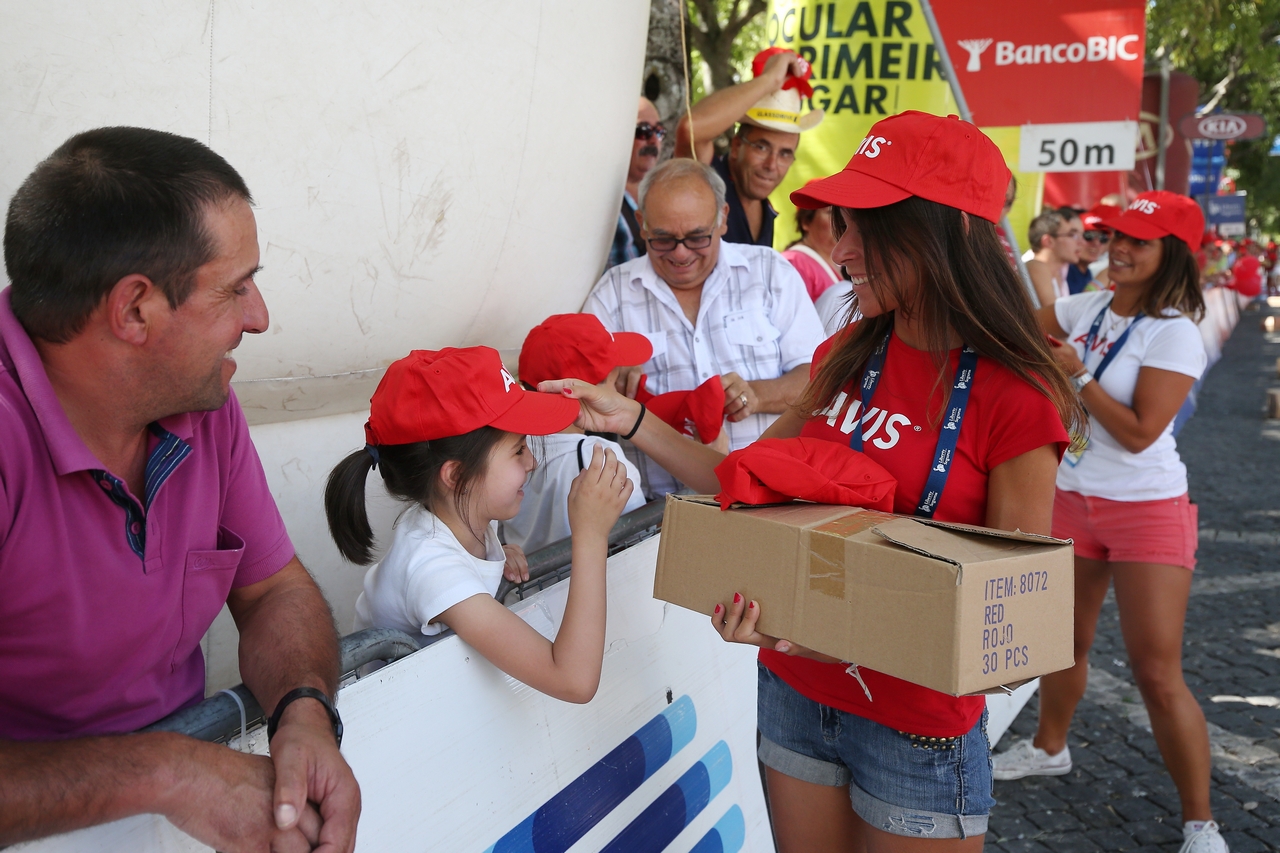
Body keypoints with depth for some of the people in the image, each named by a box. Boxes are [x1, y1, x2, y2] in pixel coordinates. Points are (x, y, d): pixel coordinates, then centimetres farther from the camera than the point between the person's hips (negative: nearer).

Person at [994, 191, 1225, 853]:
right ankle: (1049, 748, 42)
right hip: (1072, 499, 6)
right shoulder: (1088, 308, 4)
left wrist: (1076, 373, -16)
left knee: (1157, 673, -7)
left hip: (1148, 508, -6)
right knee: (1063, 641, 19)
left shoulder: (1173, 333, -15)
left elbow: (1139, 432, -20)